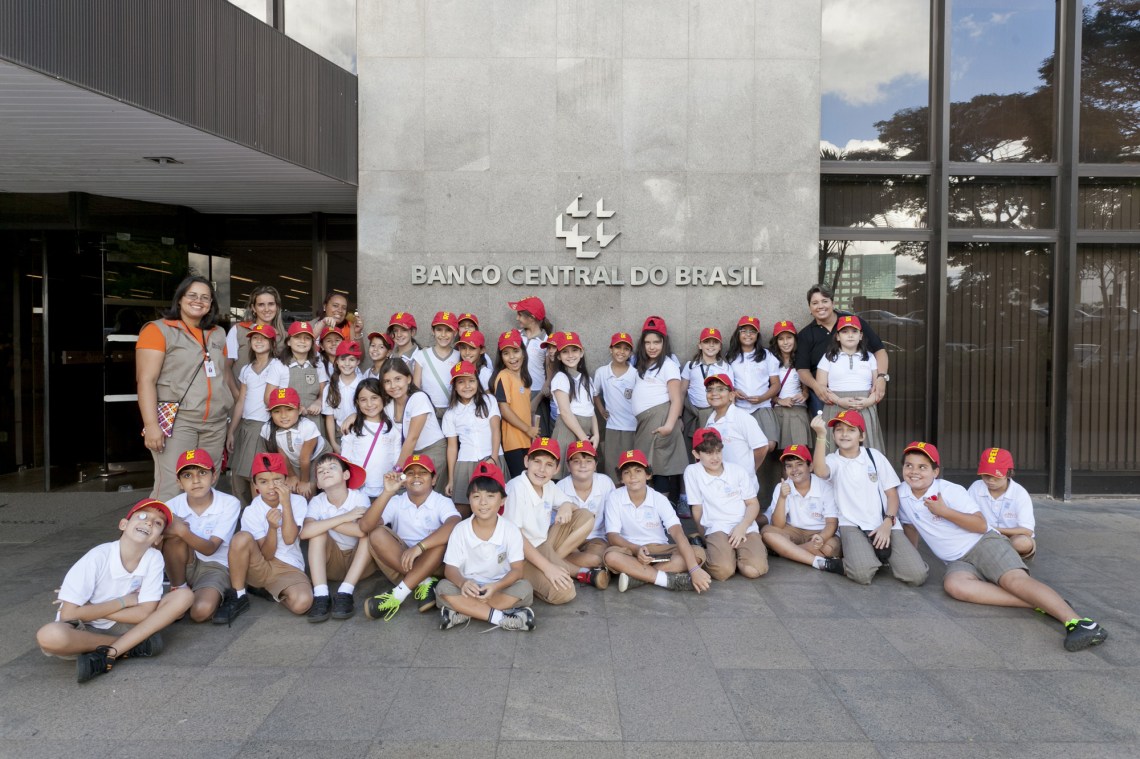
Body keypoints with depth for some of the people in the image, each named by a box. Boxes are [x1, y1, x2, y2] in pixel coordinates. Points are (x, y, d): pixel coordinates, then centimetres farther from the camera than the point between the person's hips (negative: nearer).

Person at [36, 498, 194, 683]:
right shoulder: (98, 557, -22)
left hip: (121, 626, 3)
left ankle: (107, 655, -23)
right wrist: (123, 602, -16)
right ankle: (134, 645, -16)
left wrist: (90, 609, -15)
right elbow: (68, 615, -21)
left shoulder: (154, 558, -14)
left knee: (184, 595, -16)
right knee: (49, 636, -37)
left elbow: (144, 613, -15)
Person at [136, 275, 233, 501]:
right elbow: (146, 380, -8)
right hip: (176, 421, -5)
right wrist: (151, 425, -17)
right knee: (170, 490, -10)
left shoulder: (218, 334, 16)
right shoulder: (159, 330, -1)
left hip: (216, 424, 5)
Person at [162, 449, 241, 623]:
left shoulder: (229, 504, -18)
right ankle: (179, 590, -6)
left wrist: (183, 531, -38)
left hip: (215, 566, -3)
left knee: (201, 611, -30)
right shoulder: (175, 505, -12)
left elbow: (210, 549, -22)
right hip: (184, 565, 3)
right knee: (173, 536, -27)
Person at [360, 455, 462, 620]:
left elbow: (454, 527, -31)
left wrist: (419, 547, -41)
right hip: (398, 563, 2)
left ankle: (399, 593, -31)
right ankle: (424, 583, -24)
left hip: (434, 565, -2)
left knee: (444, 536, -31)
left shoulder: (442, 502, -8)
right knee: (377, 534, -22)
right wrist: (387, 493, -27)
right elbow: (365, 527, -18)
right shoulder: (396, 502, -2)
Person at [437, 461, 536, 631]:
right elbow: (450, 568, -9)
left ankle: (464, 612, -26)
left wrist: (496, 586, -33)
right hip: (468, 587, 1)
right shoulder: (460, 529, -8)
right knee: (443, 588, -28)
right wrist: (462, 583, -33)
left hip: (501, 587, 0)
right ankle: (500, 617, -29)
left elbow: (517, 569, -13)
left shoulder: (511, 530, -10)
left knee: (524, 588, -29)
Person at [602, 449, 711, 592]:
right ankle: (670, 579, -31)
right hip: (630, 550, -2)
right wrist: (636, 549, -33)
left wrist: (694, 569, -33)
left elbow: (678, 533, -21)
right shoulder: (614, 498, -9)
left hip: (659, 550, 2)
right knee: (611, 555, -35)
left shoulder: (659, 499, -10)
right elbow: (612, 535, -13)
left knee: (698, 552, -23)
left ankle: (636, 576, -30)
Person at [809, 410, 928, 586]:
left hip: (884, 525, 3)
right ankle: (858, 556, 4)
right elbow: (820, 472, -24)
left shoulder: (874, 456, 10)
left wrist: (887, 523, -7)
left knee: (917, 575, -15)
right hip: (852, 526, -3)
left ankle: (880, 554, 13)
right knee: (863, 574, -31)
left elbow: (892, 493, 10)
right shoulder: (833, 460, 2)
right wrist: (821, 436, -34)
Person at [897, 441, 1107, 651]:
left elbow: (981, 525, -12)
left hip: (985, 543, -3)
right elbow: (910, 524, 23)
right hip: (958, 562, 3)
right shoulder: (902, 494, 5)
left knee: (1014, 580, -34)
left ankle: (1077, 622, -46)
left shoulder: (950, 490, -9)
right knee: (953, 584, -34)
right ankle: (1041, 605, -38)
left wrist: (944, 511, -20)